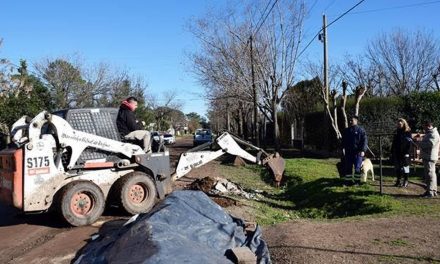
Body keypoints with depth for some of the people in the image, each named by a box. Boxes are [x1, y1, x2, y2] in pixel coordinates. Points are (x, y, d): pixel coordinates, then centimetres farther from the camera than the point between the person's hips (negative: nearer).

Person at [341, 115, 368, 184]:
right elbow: (343, 141, 17)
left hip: (357, 152, -4)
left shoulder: (361, 130, -1)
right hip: (348, 152, 4)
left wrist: (363, 150, -14)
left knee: (357, 168, -2)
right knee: (348, 168, 6)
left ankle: (357, 181, 9)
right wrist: (343, 148, 2)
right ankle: (348, 181, 15)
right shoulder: (346, 130, 12)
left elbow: (364, 140, -6)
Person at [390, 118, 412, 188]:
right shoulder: (397, 132, 13)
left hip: (404, 153, -6)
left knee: (405, 167, 2)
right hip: (396, 153, 6)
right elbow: (393, 143, 15)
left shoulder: (407, 132, -6)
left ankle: (405, 182, 10)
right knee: (397, 167, 9)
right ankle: (398, 181, 17)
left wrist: (407, 153, -18)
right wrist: (392, 152, 11)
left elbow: (409, 143, -12)